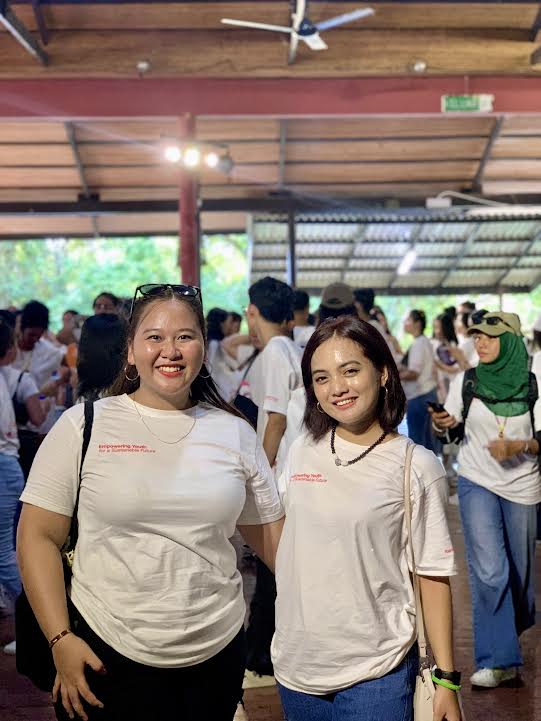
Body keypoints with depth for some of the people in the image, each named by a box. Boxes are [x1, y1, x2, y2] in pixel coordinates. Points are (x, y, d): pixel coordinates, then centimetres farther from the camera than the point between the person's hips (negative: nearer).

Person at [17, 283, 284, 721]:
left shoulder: (235, 432, 3)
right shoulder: (84, 425, -4)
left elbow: (272, 533, 9)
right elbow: (38, 536, -3)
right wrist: (60, 639, -10)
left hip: (217, 654, 3)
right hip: (108, 656, -2)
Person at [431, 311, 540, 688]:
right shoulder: (466, 381, -3)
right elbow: (447, 426, 3)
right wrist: (441, 423, -19)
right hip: (477, 483, 0)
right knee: (488, 571, -9)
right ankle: (499, 659, -4)